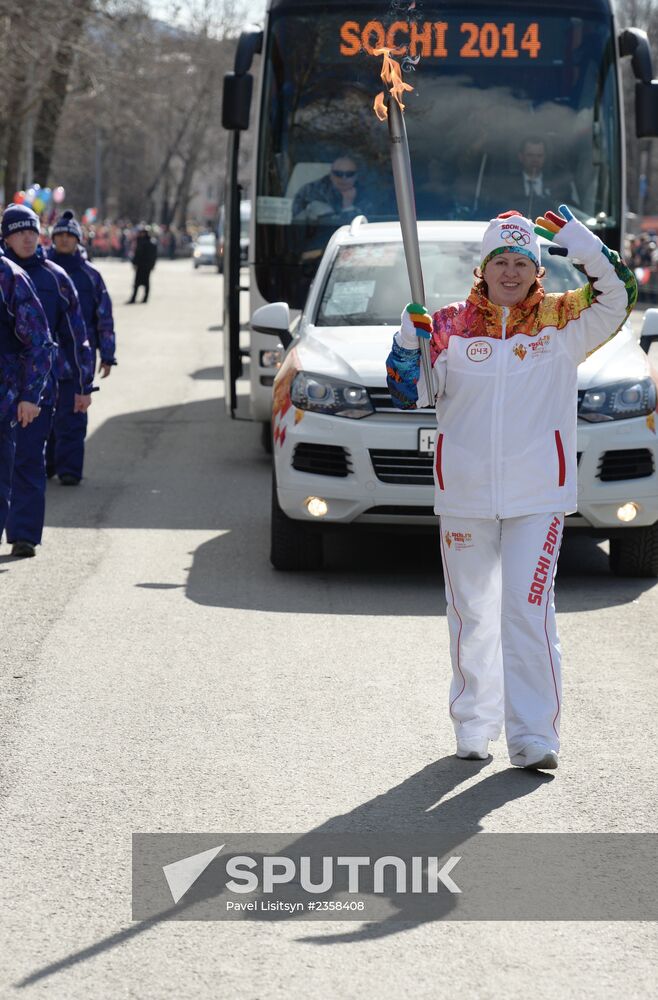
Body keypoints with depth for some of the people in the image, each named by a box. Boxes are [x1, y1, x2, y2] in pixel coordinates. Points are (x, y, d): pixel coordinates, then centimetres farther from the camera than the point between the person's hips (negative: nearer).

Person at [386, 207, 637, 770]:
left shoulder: (562, 322, 3)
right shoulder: (450, 326, 4)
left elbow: (617, 296, -8)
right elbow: (411, 394, 2)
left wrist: (579, 241, -13)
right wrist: (411, 338, -13)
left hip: (539, 497, -2)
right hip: (464, 497, 2)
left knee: (529, 613, -9)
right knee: (471, 616, 12)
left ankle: (535, 739, -7)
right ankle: (473, 729, 26)